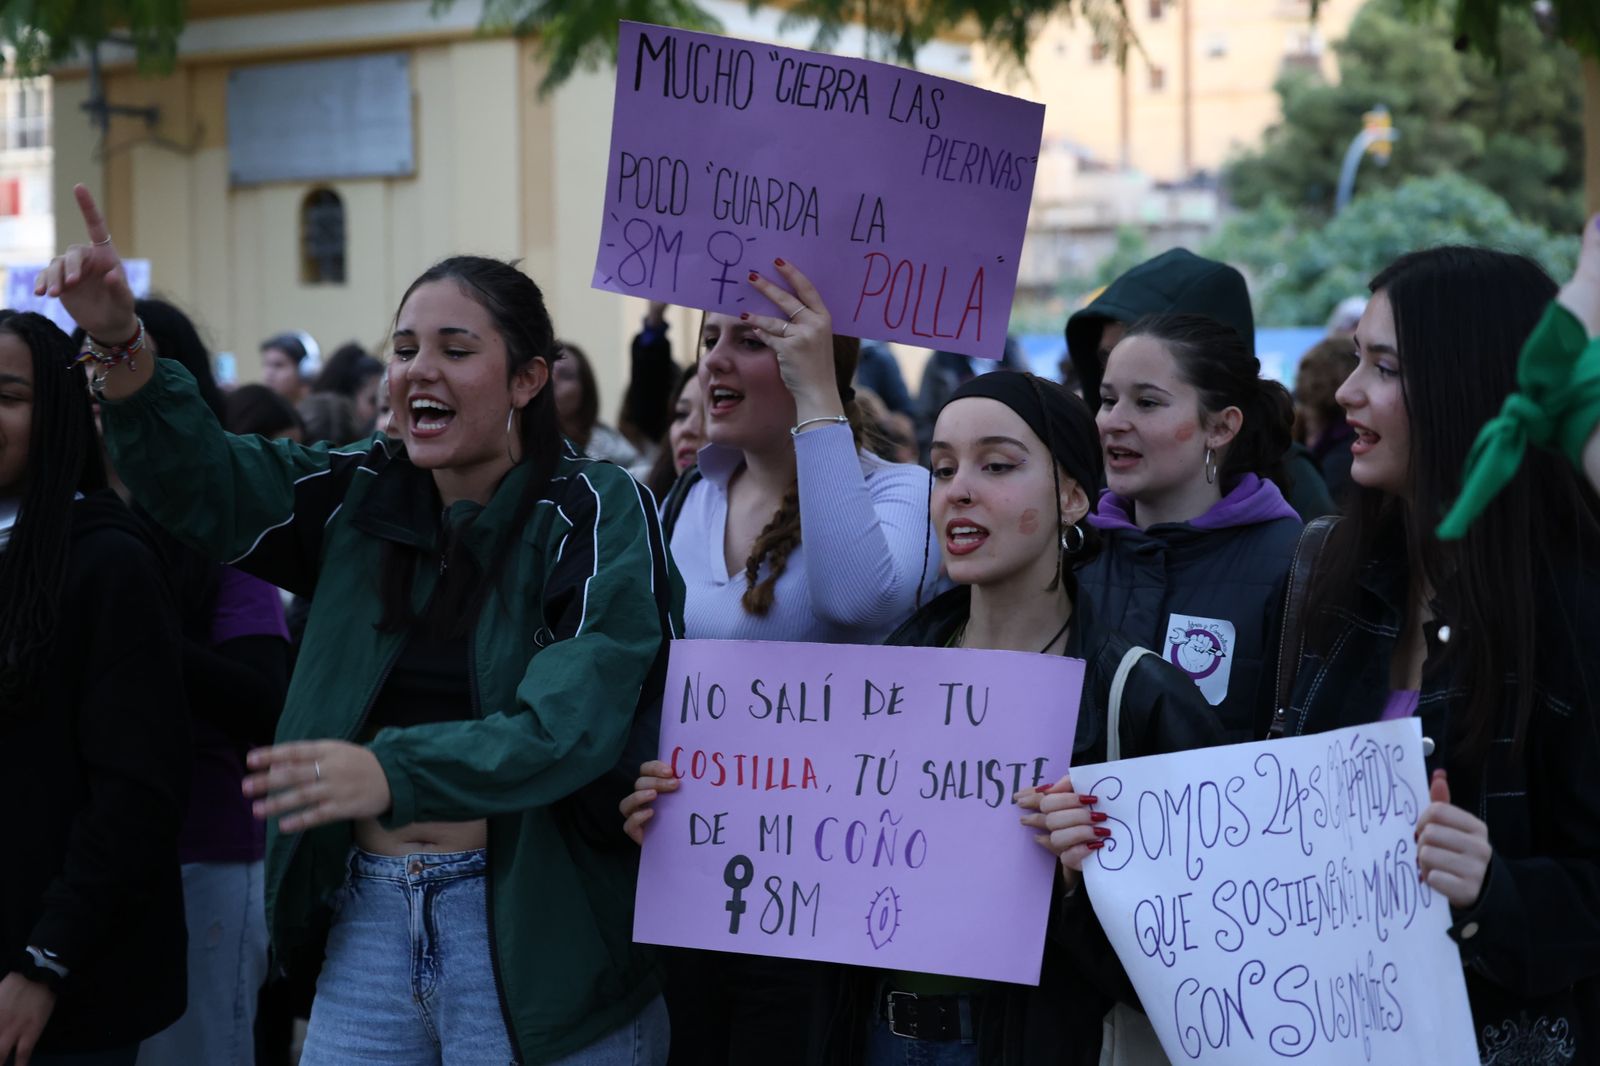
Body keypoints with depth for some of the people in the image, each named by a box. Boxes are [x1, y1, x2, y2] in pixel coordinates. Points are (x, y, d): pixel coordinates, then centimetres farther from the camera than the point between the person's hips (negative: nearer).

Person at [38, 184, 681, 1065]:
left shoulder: (595, 512, -10)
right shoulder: (363, 497, 8)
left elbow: (567, 724, -22)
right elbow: (200, 480, -2)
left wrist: (394, 774, -38)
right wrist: (119, 344, -19)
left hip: (533, 923, -5)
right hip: (370, 912, 5)